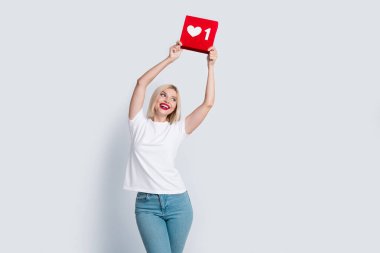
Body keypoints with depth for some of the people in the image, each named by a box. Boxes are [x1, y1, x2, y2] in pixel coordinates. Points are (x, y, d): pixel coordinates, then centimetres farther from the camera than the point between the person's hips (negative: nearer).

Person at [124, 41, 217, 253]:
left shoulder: (178, 129, 9)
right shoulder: (139, 124, 8)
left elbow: (208, 103, 4)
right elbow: (142, 83, 1)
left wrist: (211, 66, 3)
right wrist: (170, 59, 0)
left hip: (177, 201, 1)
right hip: (147, 204, -1)